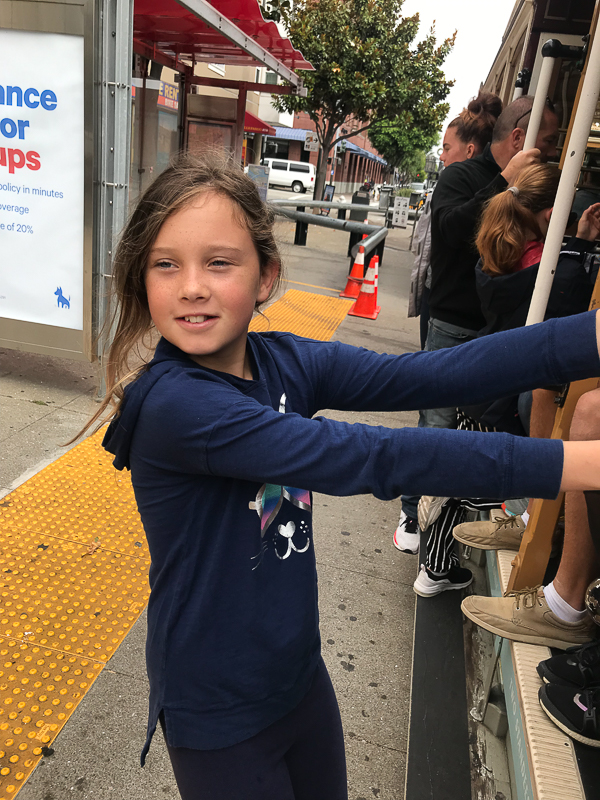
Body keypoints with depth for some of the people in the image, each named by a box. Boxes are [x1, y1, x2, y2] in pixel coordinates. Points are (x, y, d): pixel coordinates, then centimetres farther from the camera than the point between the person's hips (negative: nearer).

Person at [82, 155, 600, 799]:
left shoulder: (284, 362, -9)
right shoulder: (170, 404, -29)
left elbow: (430, 376, -20)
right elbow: (359, 457, -37)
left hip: (298, 671, 6)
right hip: (218, 714, -5)